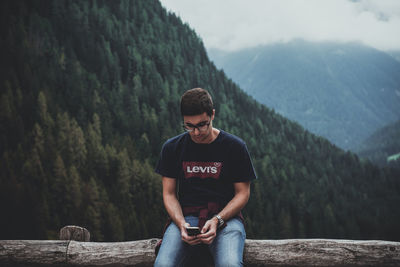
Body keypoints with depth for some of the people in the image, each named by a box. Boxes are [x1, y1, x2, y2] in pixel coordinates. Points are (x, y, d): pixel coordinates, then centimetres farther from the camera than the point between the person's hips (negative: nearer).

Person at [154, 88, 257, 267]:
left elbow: (243, 193, 4)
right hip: (186, 216, 1)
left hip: (226, 216, -1)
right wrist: (181, 223, -11)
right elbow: (169, 193, 9)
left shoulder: (235, 146, 1)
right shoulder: (172, 148, 7)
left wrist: (217, 220, -12)